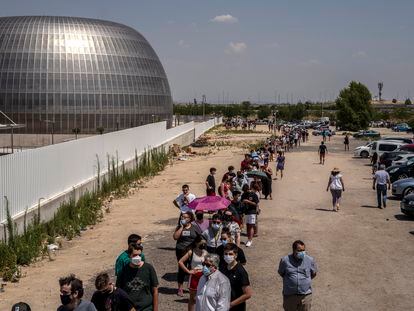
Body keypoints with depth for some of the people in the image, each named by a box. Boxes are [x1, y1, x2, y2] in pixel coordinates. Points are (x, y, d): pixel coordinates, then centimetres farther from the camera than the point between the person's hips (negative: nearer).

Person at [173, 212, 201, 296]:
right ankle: (180, 288, 16)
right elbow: (175, 237, -10)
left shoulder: (195, 228, 2)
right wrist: (181, 227, -11)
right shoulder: (179, 227, 5)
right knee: (181, 269, 5)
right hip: (181, 251, 1)